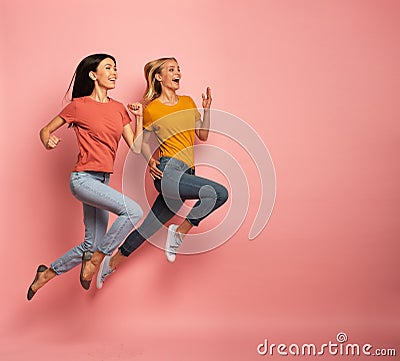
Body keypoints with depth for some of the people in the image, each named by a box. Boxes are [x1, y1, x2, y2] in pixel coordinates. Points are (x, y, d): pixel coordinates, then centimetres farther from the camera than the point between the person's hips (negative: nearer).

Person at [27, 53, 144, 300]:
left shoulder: (119, 108, 11)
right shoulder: (79, 105, -3)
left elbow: (136, 148, 7)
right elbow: (45, 130, 5)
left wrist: (139, 117, 0)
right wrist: (49, 142, -16)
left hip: (103, 182, 7)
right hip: (84, 178, -7)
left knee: (92, 245, 10)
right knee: (133, 211, -25)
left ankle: (47, 273, 31)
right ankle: (95, 261, -8)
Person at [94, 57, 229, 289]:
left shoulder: (188, 102, 17)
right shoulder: (151, 109, 2)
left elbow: (203, 135, 19)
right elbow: (145, 142, 11)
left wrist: (207, 108, 8)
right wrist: (150, 160, -8)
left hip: (187, 174, 6)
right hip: (168, 171, -6)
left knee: (150, 226, 9)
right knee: (219, 193, -23)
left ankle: (112, 262, 24)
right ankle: (180, 232, -6)